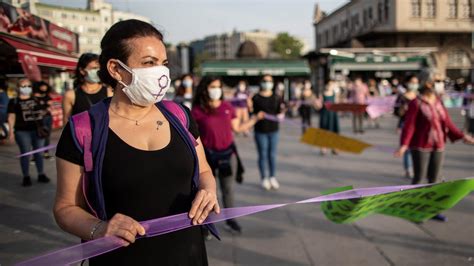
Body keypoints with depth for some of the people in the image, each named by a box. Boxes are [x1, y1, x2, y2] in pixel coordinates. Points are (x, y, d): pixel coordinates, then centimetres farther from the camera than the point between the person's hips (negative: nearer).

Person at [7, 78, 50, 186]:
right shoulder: (14, 102, 2)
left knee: (39, 153, 8)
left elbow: (44, 111, 21)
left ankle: (41, 175, 19)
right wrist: (11, 130, -9)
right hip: (22, 132, -3)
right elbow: (11, 117, -2)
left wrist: (43, 111, -3)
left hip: (37, 130, 4)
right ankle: (26, 177, 8)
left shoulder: (36, 100, 12)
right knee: (25, 153, 0)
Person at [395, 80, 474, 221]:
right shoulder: (416, 104, -11)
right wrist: (404, 144, -26)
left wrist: (462, 136, 5)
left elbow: (447, 123, 11)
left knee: (433, 178, 10)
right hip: (421, 146, -6)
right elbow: (409, 125, -16)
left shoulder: (438, 103, 7)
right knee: (419, 177, -2)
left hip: (438, 146, 6)